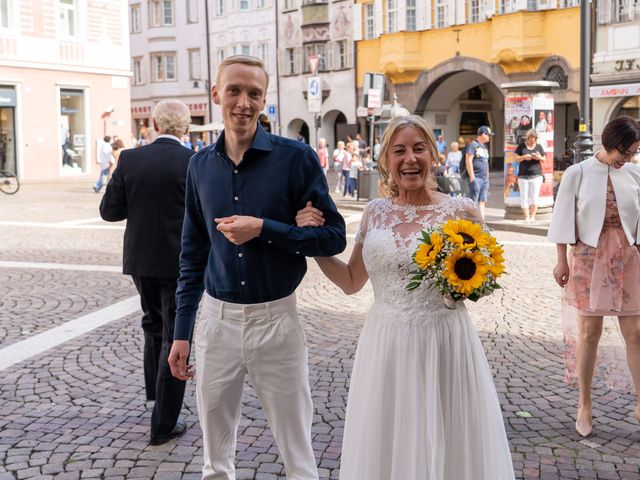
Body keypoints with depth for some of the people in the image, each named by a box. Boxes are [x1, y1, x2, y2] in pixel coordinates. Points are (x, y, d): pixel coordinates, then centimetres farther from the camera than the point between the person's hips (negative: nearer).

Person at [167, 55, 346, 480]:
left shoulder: (296, 158, -9)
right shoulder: (201, 164, 4)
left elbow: (333, 237, -7)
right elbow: (193, 254, 10)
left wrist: (263, 229, -19)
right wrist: (182, 333, 9)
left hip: (275, 318, -3)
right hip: (217, 319, 4)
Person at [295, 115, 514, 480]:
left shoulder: (460, 210, -6)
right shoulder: (376, 212, 4)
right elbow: (351, 282, 12)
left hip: (444, 344, -3)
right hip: (386, 347, 3)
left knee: (444, 446, 9)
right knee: (386, 448, 15)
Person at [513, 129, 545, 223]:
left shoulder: (539, 147, 10)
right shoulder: (522, 146, 5)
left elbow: (544, 160, 12)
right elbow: (515, 158, 2)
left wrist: (539, 157, -10)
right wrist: (524, 157, -16)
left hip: (536, 175, 0)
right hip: (523, 175, 0)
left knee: (534, 196, -5)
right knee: (524, 196, -2)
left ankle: (532, 216, -1)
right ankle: (527, 216, 2)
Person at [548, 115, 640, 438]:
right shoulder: (578, 174, -3)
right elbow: (564, 218, -2)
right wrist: (562, 260, -4)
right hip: (589, 257, -2)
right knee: (589, 332, 4)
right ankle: (584, 404, 17)